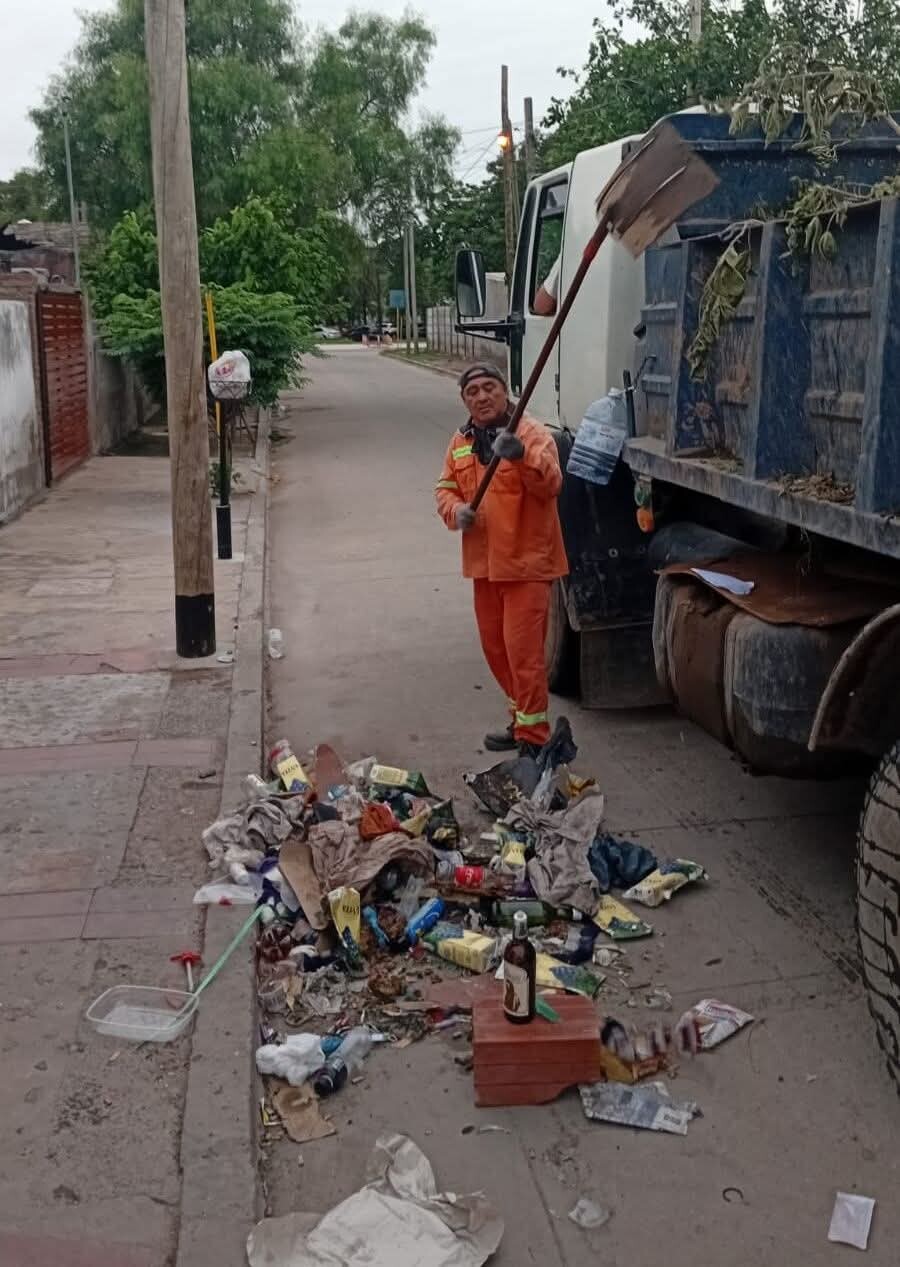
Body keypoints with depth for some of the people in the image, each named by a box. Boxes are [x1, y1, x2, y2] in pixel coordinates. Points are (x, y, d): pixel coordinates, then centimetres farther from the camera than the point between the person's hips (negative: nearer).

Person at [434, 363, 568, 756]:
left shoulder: (532, 433, -11)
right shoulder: (461, 442, 10)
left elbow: (551, 484, -25)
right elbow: (445, 488, 17)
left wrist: (521, 455, -43)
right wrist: (455, 510, -6)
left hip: (527, 560, -7)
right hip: (484, 562, 7)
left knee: (523, 649, -8)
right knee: (495, 647, 15)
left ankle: (533, 738, 1)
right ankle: (522, 720, 31)